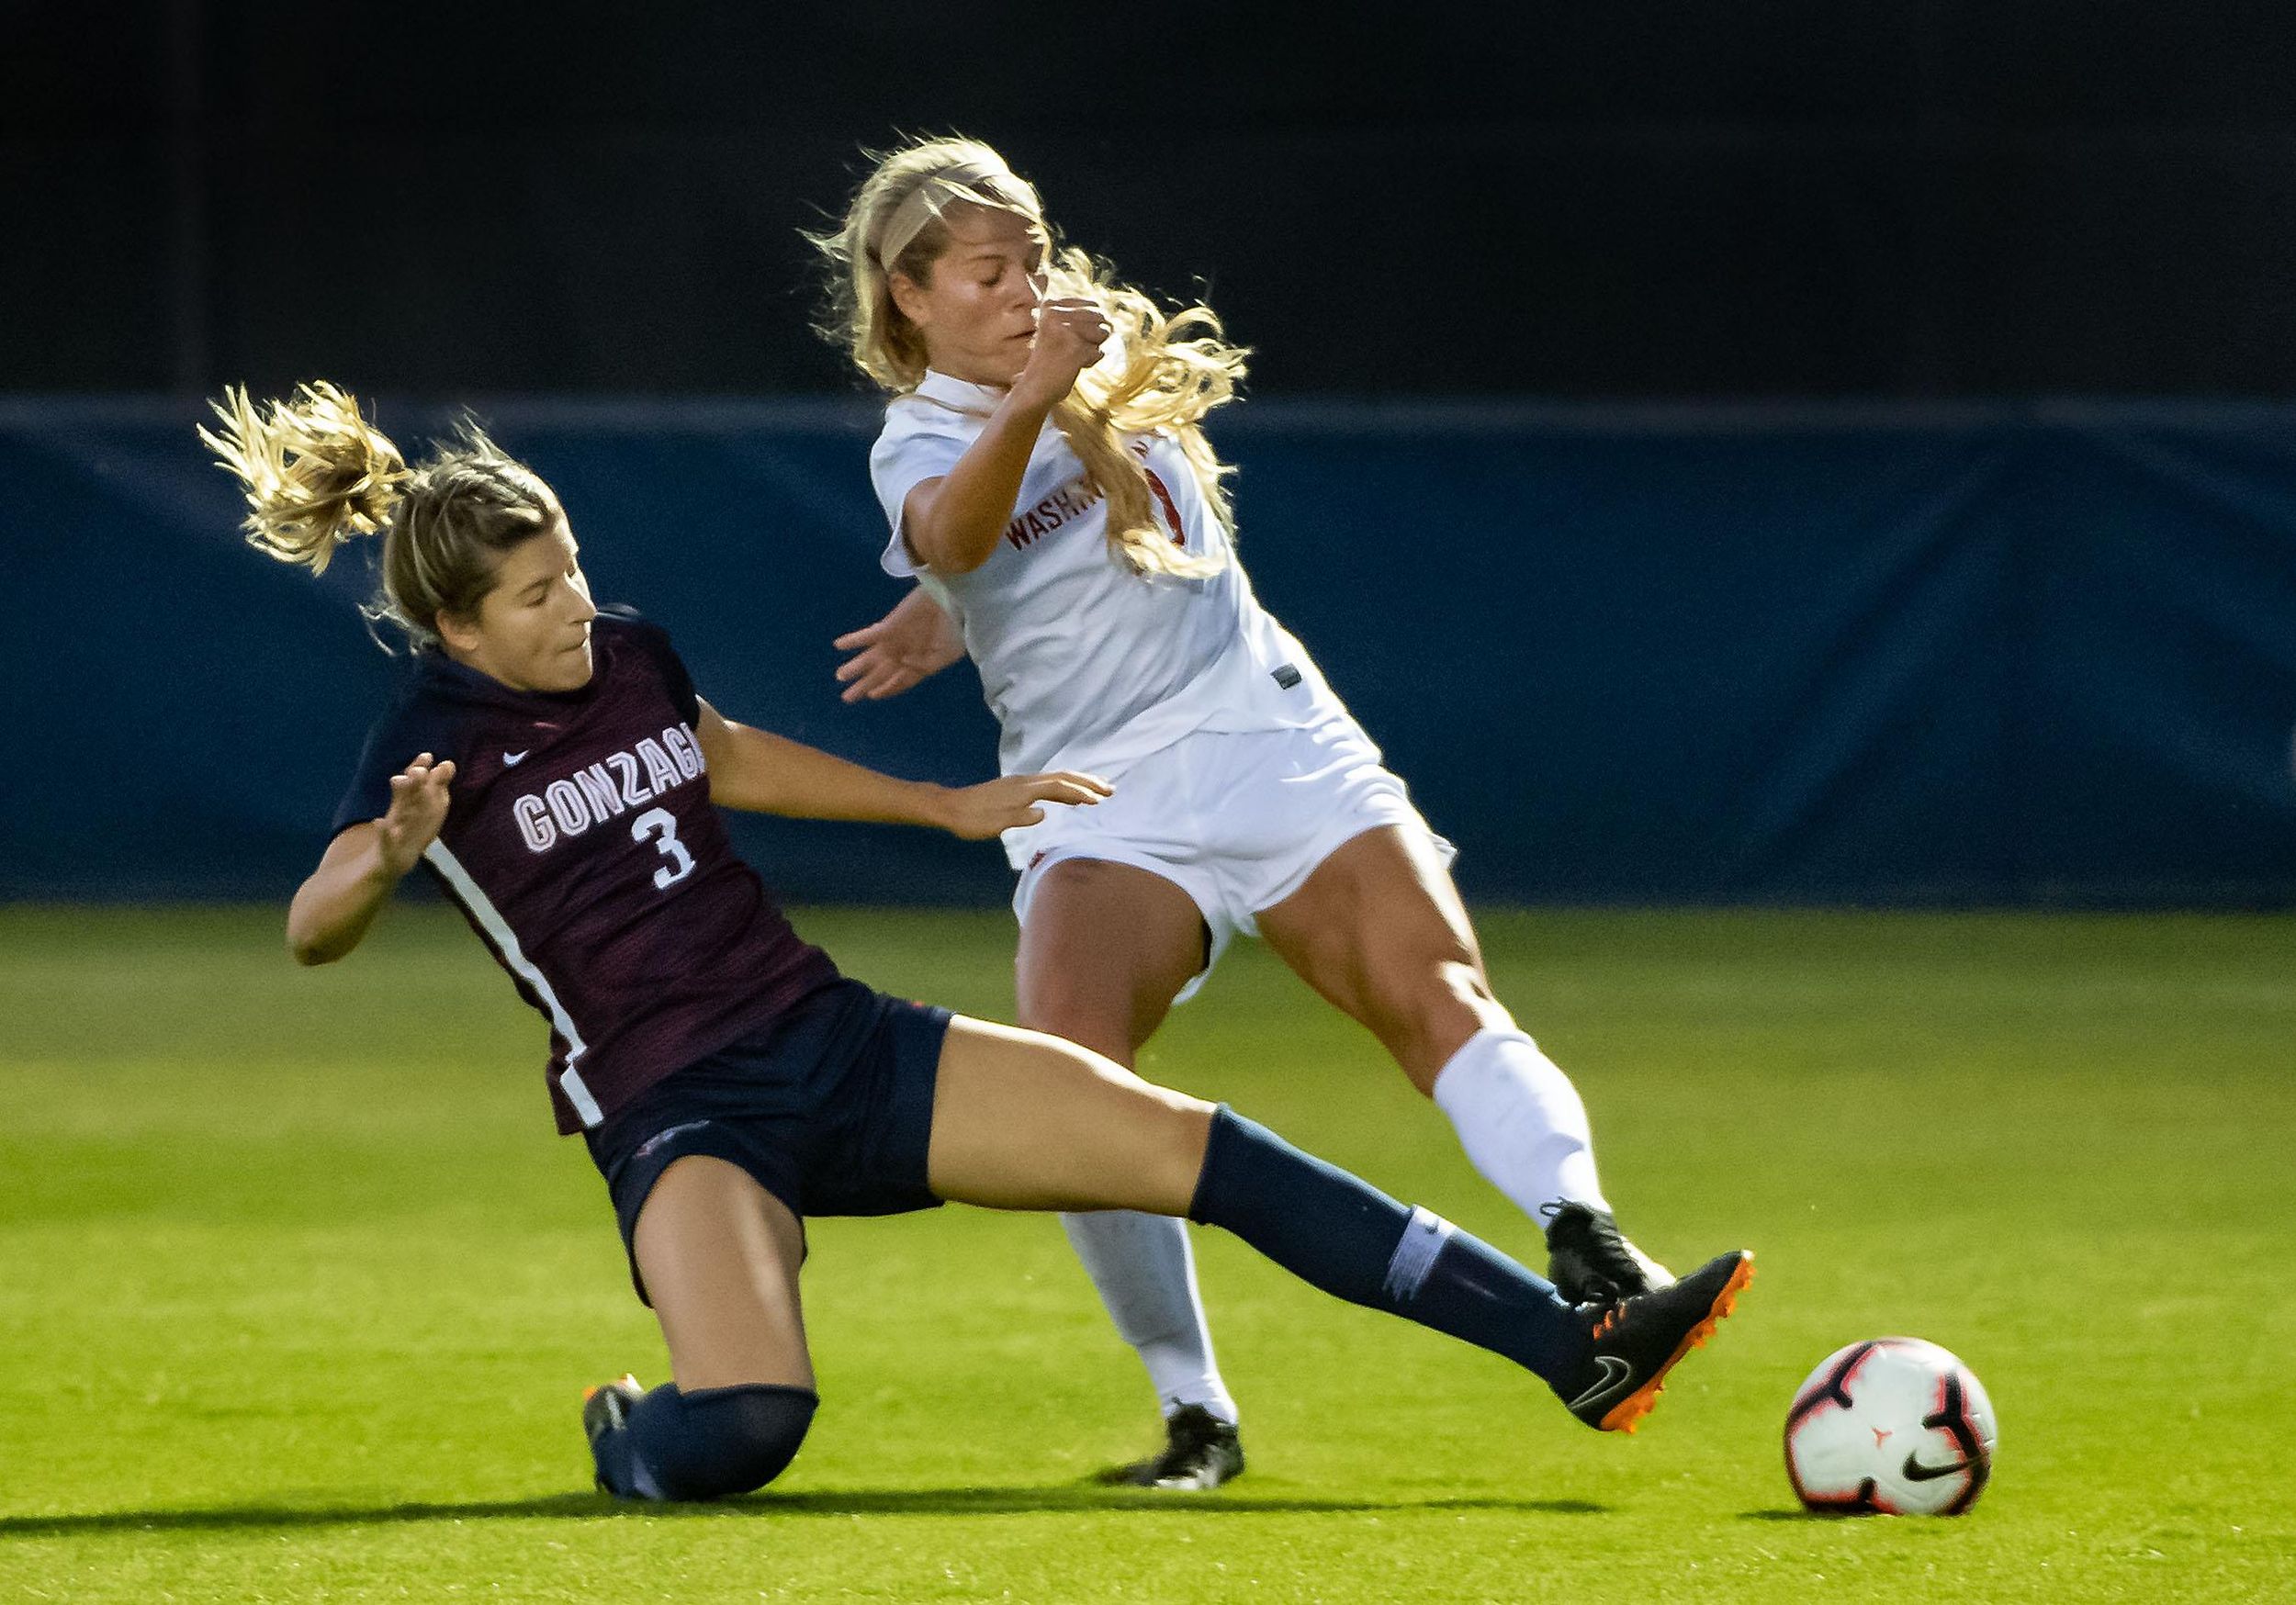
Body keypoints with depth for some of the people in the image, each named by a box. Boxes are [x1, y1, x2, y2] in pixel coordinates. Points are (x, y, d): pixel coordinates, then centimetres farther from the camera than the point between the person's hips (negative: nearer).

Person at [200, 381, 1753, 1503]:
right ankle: (630, 1442, 7)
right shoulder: (437, 739, -10)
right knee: (740, 1431, -33)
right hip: (680, 1122, -6)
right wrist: (390, 855, -48)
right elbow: (313, 931, -27)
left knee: (1200, 1148, -6)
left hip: (840, 1047, 6)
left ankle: (1576, 1348, -7)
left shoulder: (630, 657, 8)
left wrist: (951, 806, 32)